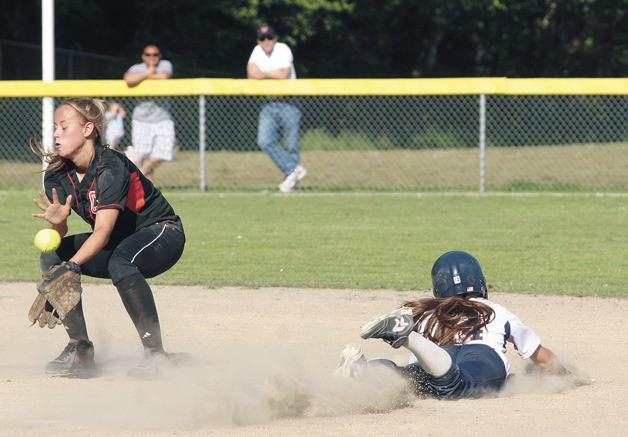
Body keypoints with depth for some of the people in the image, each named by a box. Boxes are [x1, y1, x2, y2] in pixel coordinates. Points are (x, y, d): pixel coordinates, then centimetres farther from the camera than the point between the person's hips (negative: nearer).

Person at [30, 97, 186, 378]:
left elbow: (102, 231, -34)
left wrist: (70, 267, -47)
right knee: (51, 257, -9)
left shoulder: (111, 167, -27)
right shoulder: (58, 175, -6)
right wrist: (56, 222, -36)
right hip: (119, 242, 8)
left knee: (120, 263, -38)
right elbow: (59, 235, -11)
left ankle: (156, 354, -32)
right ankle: (80, 349, -6)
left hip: (162, 232, -8)